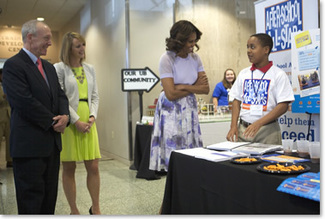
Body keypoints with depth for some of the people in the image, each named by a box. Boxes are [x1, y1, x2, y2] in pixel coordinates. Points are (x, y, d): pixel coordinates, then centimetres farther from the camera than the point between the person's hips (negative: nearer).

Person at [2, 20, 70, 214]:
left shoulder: (49, 67, 16)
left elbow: (60, 95, 14)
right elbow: (25, 102, -19)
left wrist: (64, 116, -7)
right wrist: (54, 122, -12)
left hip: (52, 142, 8)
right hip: (29, 145, -8)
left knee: (50, 196, 14)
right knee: (31, 199, 2)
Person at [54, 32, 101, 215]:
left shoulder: (90, 69, 12)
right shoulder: (59, 68, -3)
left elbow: (95, 96, 12)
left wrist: (92, 116, -4)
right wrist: (76, 121, -13)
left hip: (88, 122, 4)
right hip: (69, 122, -4)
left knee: (93, 167, 4)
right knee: (69, 168, 4)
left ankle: (95, 208, 20)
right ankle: (74, 210, 18)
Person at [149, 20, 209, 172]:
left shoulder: (195, 58, 6)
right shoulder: (167, 59, -10)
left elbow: (205, 89, 0)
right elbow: (171, 94, -17)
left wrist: (183, 87, -13)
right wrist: (194, 88, -6)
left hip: (190, 110, 5)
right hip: (172, 112, -5)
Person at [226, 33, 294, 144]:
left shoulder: (278, 74, -4)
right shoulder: (244, 73, 9)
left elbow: (283, 106, -10)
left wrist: (258, 123, -19)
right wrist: (233, 126, -1)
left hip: (267, 131, -3)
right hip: (243, 129, 4)